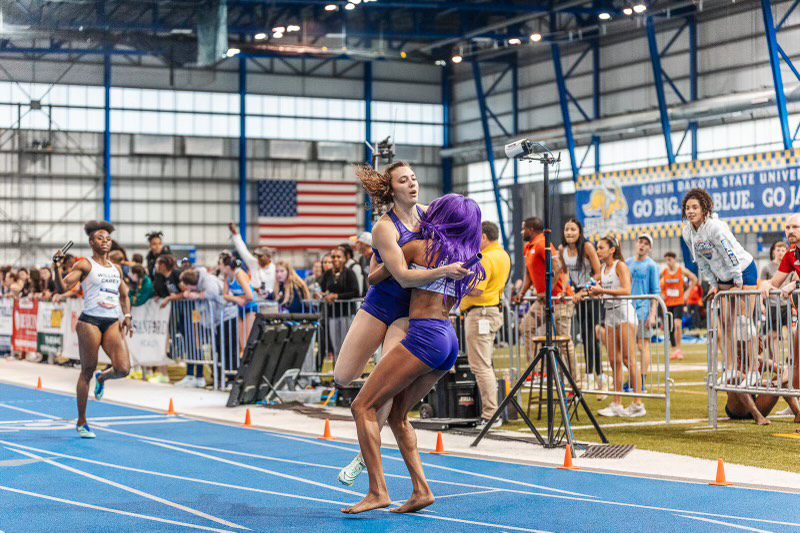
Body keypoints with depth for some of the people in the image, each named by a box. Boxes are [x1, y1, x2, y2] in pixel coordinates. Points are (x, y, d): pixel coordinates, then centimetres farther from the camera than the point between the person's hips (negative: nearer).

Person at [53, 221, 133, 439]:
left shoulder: (116, 269, 18)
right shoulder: (85, 264, 1)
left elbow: (124, 296, 26)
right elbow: (63, 286, -8)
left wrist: (127, 317, 11)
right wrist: (57, 268, -23)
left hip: (113, 322, 5)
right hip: (90, 321, -5)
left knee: (123, 368, -12)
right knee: (87, 371, 0)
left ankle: (102, 378, 25)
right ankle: (81, 423, 12)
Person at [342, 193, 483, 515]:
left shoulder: (418, 247, 0)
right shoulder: (466, 262, 17)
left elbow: (374, 277, 10)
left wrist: (377, 265, 33)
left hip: (424, 335, -8)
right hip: (450, 341, 8)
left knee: (363, 407, -5)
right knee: (398, 416, 17)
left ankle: (378, 491, -15)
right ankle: (421, 490, 7)